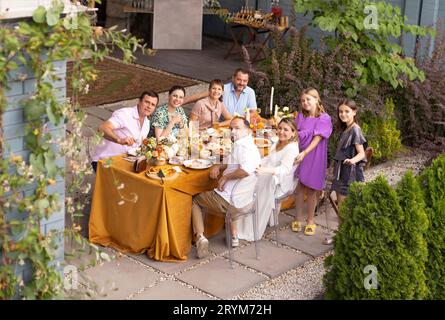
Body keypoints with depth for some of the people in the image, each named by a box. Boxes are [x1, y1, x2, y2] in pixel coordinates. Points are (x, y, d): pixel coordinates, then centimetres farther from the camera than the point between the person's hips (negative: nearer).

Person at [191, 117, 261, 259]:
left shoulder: (242, 145, -18)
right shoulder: (250, 146, 14)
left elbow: (246, 170, -36)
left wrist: (225, 177, -23)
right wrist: (218, 167, 11)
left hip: (228, 199, -10)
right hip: (244, 198, 10)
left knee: (194, 199, 13)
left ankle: (199, 236, 0)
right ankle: (234, 236, 35)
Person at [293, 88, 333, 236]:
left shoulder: (324, 118, -10)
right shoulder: (300, 116, 5)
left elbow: (317, 139, -17)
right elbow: (295, 135, 6)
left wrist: (304, 153, -27)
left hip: (313, 158, -3)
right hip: (299, 156, 4)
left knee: (311, 190, 6)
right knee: (299, 188, 6)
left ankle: (310, 221, 18)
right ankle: (298, 219, 18)